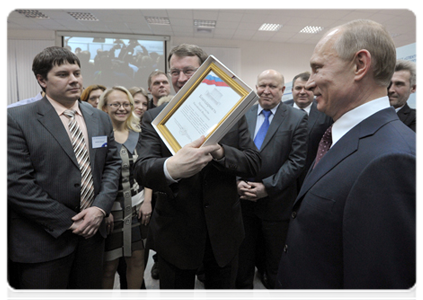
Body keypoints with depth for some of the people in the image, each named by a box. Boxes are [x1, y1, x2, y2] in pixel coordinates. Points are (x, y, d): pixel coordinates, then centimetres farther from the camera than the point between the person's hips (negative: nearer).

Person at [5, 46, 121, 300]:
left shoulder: (101, 119, 6)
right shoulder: (17, 119, -9)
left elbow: (113, 163, 5)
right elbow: (16, 183, -15)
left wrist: (100, 207, -9)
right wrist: (68, 221, -15)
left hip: (92, 230, 5)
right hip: (45, 239, -4)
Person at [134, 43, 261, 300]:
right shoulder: (155, 118, -5)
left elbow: (254, 163, -6)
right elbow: (143, 169, -18)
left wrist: (220, 152, -26)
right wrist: (171, 168, -42)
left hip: (223, 232, 2)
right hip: (175, 235, -1)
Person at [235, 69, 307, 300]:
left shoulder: (297, 119, -3)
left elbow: (296, 160, -9)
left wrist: (268, 186, -16)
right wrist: (237, 181, -12)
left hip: (276, 203, -2)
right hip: (243, 200, 3)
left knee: (276, 264, 17)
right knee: (242, 260, 17)